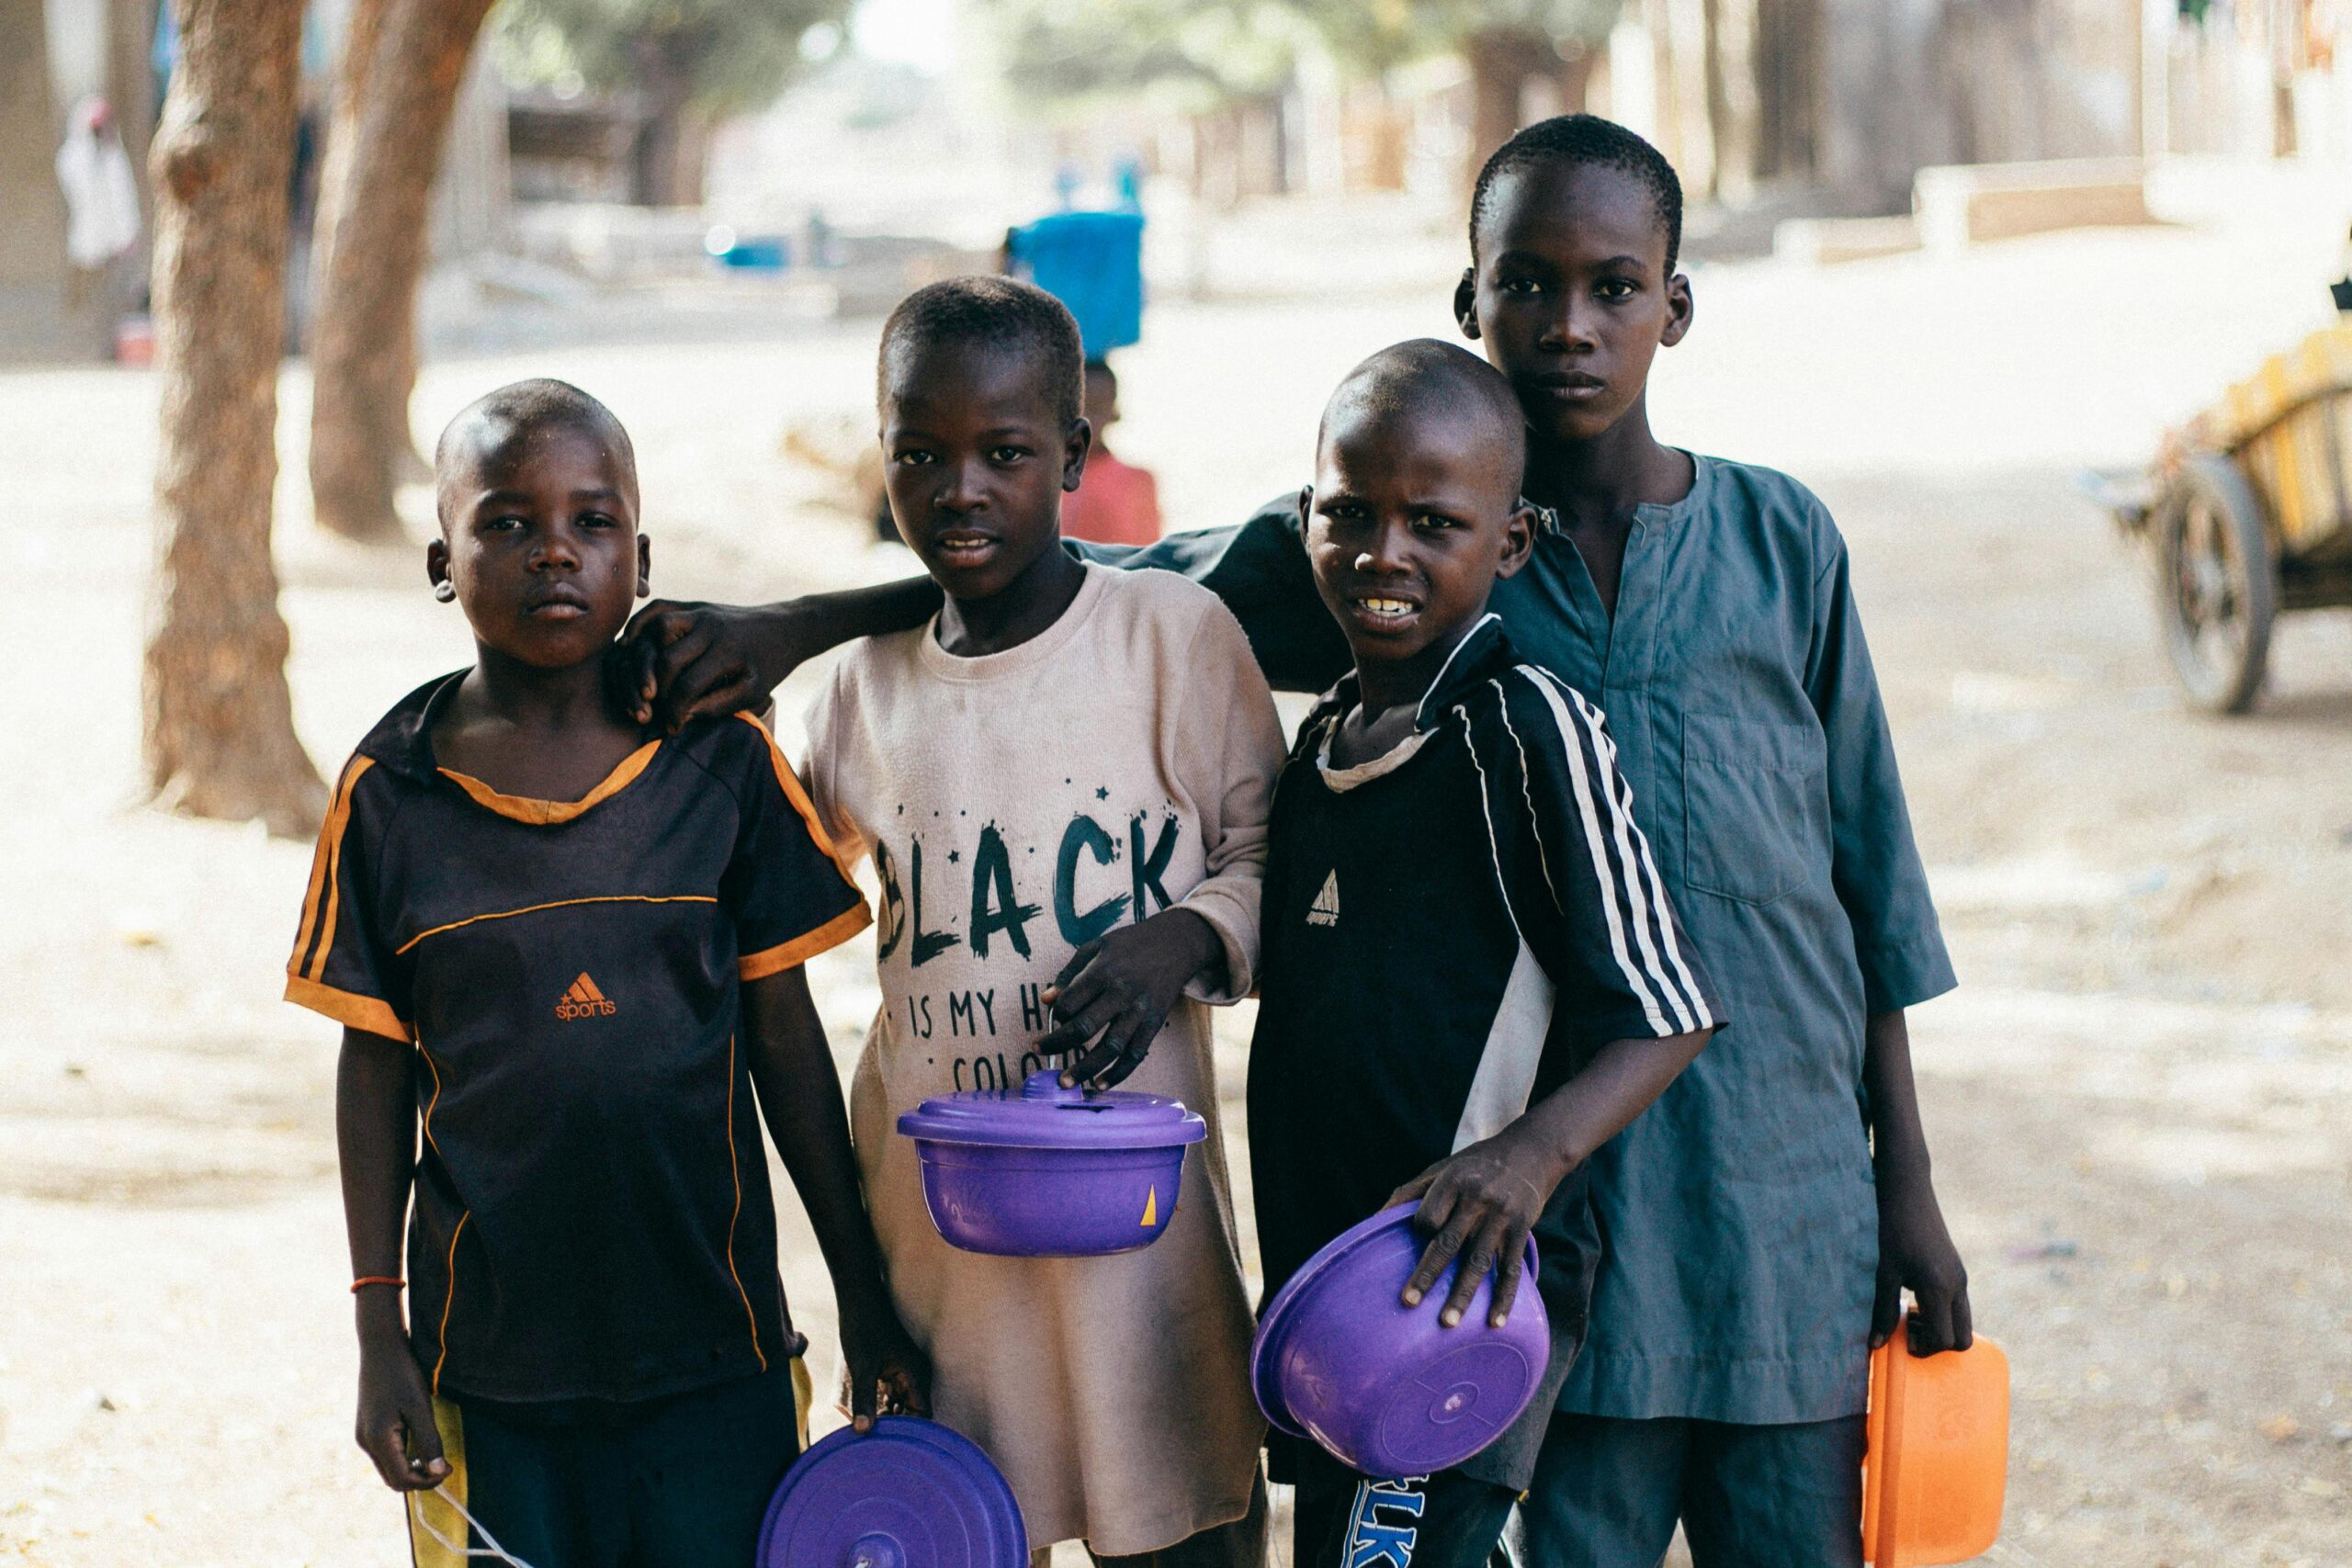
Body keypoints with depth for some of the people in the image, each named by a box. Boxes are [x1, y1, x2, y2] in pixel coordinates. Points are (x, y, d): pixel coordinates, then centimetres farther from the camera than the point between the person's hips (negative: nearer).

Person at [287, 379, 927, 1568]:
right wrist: (379, 1335, 2)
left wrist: (864, 1294, 5)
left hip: (711, 1346, 0)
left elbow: (785, 1036, 3)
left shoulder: (721, 763, -2)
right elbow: (375, 1068, 3)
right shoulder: (392, 791, -2)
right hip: (488, 1356, 0)